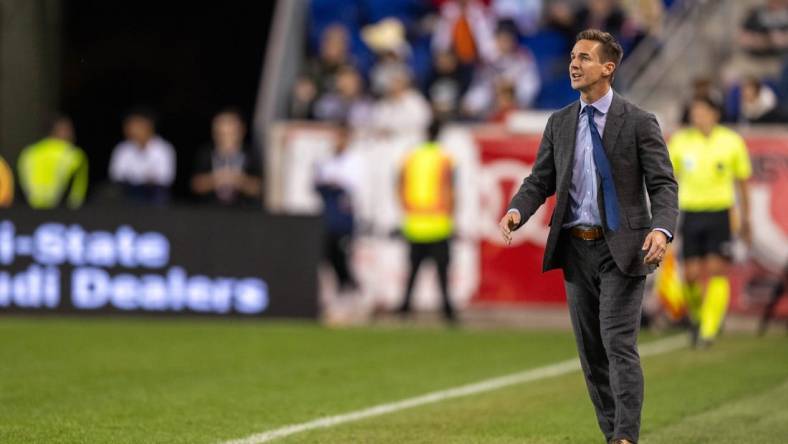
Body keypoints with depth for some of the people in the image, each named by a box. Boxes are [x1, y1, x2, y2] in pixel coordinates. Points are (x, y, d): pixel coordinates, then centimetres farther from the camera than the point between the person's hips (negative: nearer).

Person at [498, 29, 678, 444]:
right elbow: (540, 180, 9)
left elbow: (663, 184, -7)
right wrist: (516, 211, -13)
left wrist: (661, 229, -26)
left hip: (621, 250, -5)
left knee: (619, 345, -13)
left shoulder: (639, 123, -4)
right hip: (575, 250, 5)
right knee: (590, 351, 8)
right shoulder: (559, 123, 10)